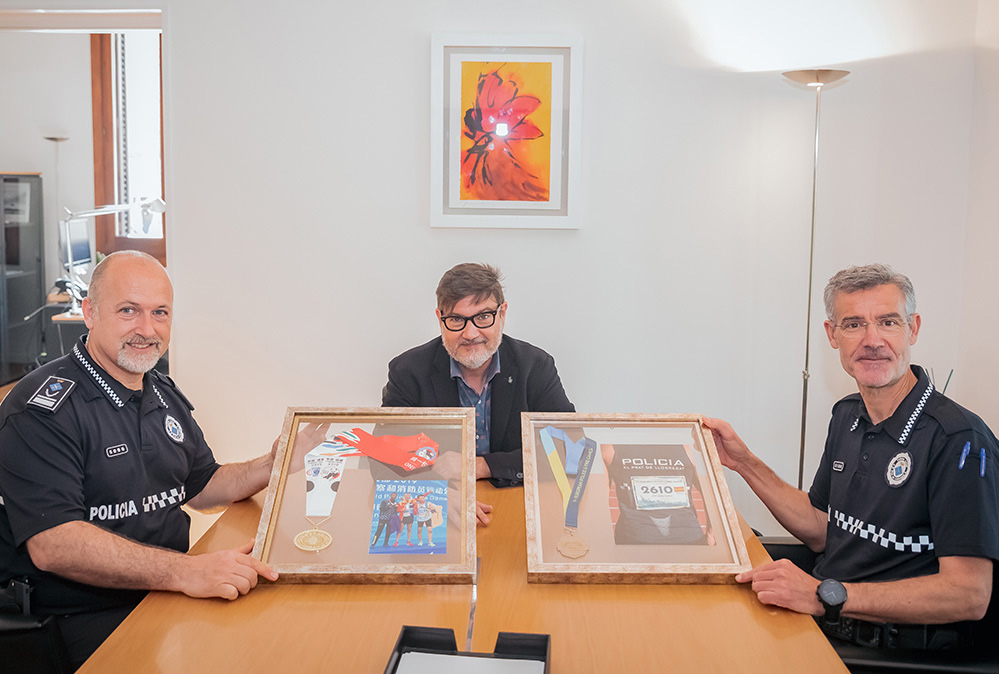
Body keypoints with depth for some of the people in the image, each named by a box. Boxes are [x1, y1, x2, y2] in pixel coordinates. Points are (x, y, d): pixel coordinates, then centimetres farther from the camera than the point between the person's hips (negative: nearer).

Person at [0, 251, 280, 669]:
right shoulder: (43, 409, -14)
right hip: (87, 616, -7)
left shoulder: (165, 395, 13)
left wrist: (271, 466, 4)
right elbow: (51, 544, -25)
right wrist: (183, 572, -34)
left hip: (170, 588, 8)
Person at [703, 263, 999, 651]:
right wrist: (744, 463, 7)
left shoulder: (960, 440, -17)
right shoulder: (847, 416, 9)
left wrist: (827, 595, -30)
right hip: (825, 627, 7)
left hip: (898, 647, -7)